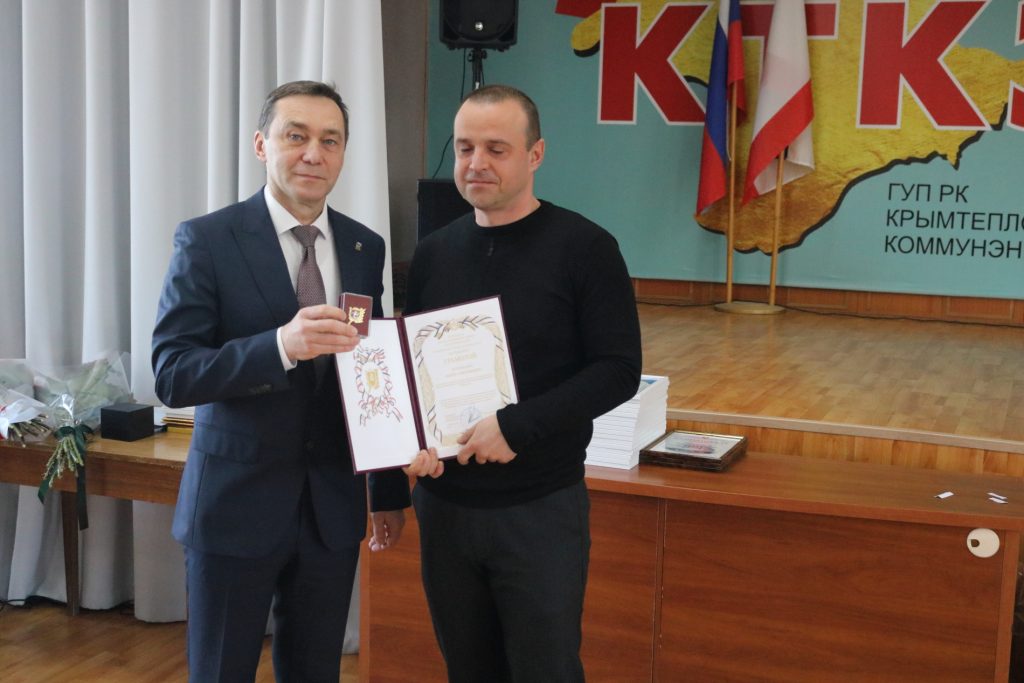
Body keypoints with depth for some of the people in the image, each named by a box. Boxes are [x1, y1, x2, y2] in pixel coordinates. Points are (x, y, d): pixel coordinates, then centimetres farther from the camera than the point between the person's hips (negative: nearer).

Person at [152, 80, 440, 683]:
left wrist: (390, 491, 14)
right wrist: (281, 345, -31)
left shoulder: (365, 248, 5)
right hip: (235, 503, -3)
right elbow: (173, 374, -16)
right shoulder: (207, 241, -9)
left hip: (333, 506, 4)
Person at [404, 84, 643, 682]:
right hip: (444, 504, 5)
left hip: (541, 508, -4)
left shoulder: (584, 248, -8)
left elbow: (619, 369, -12)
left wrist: (518, 426, -21)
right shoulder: (433, 253, 7)